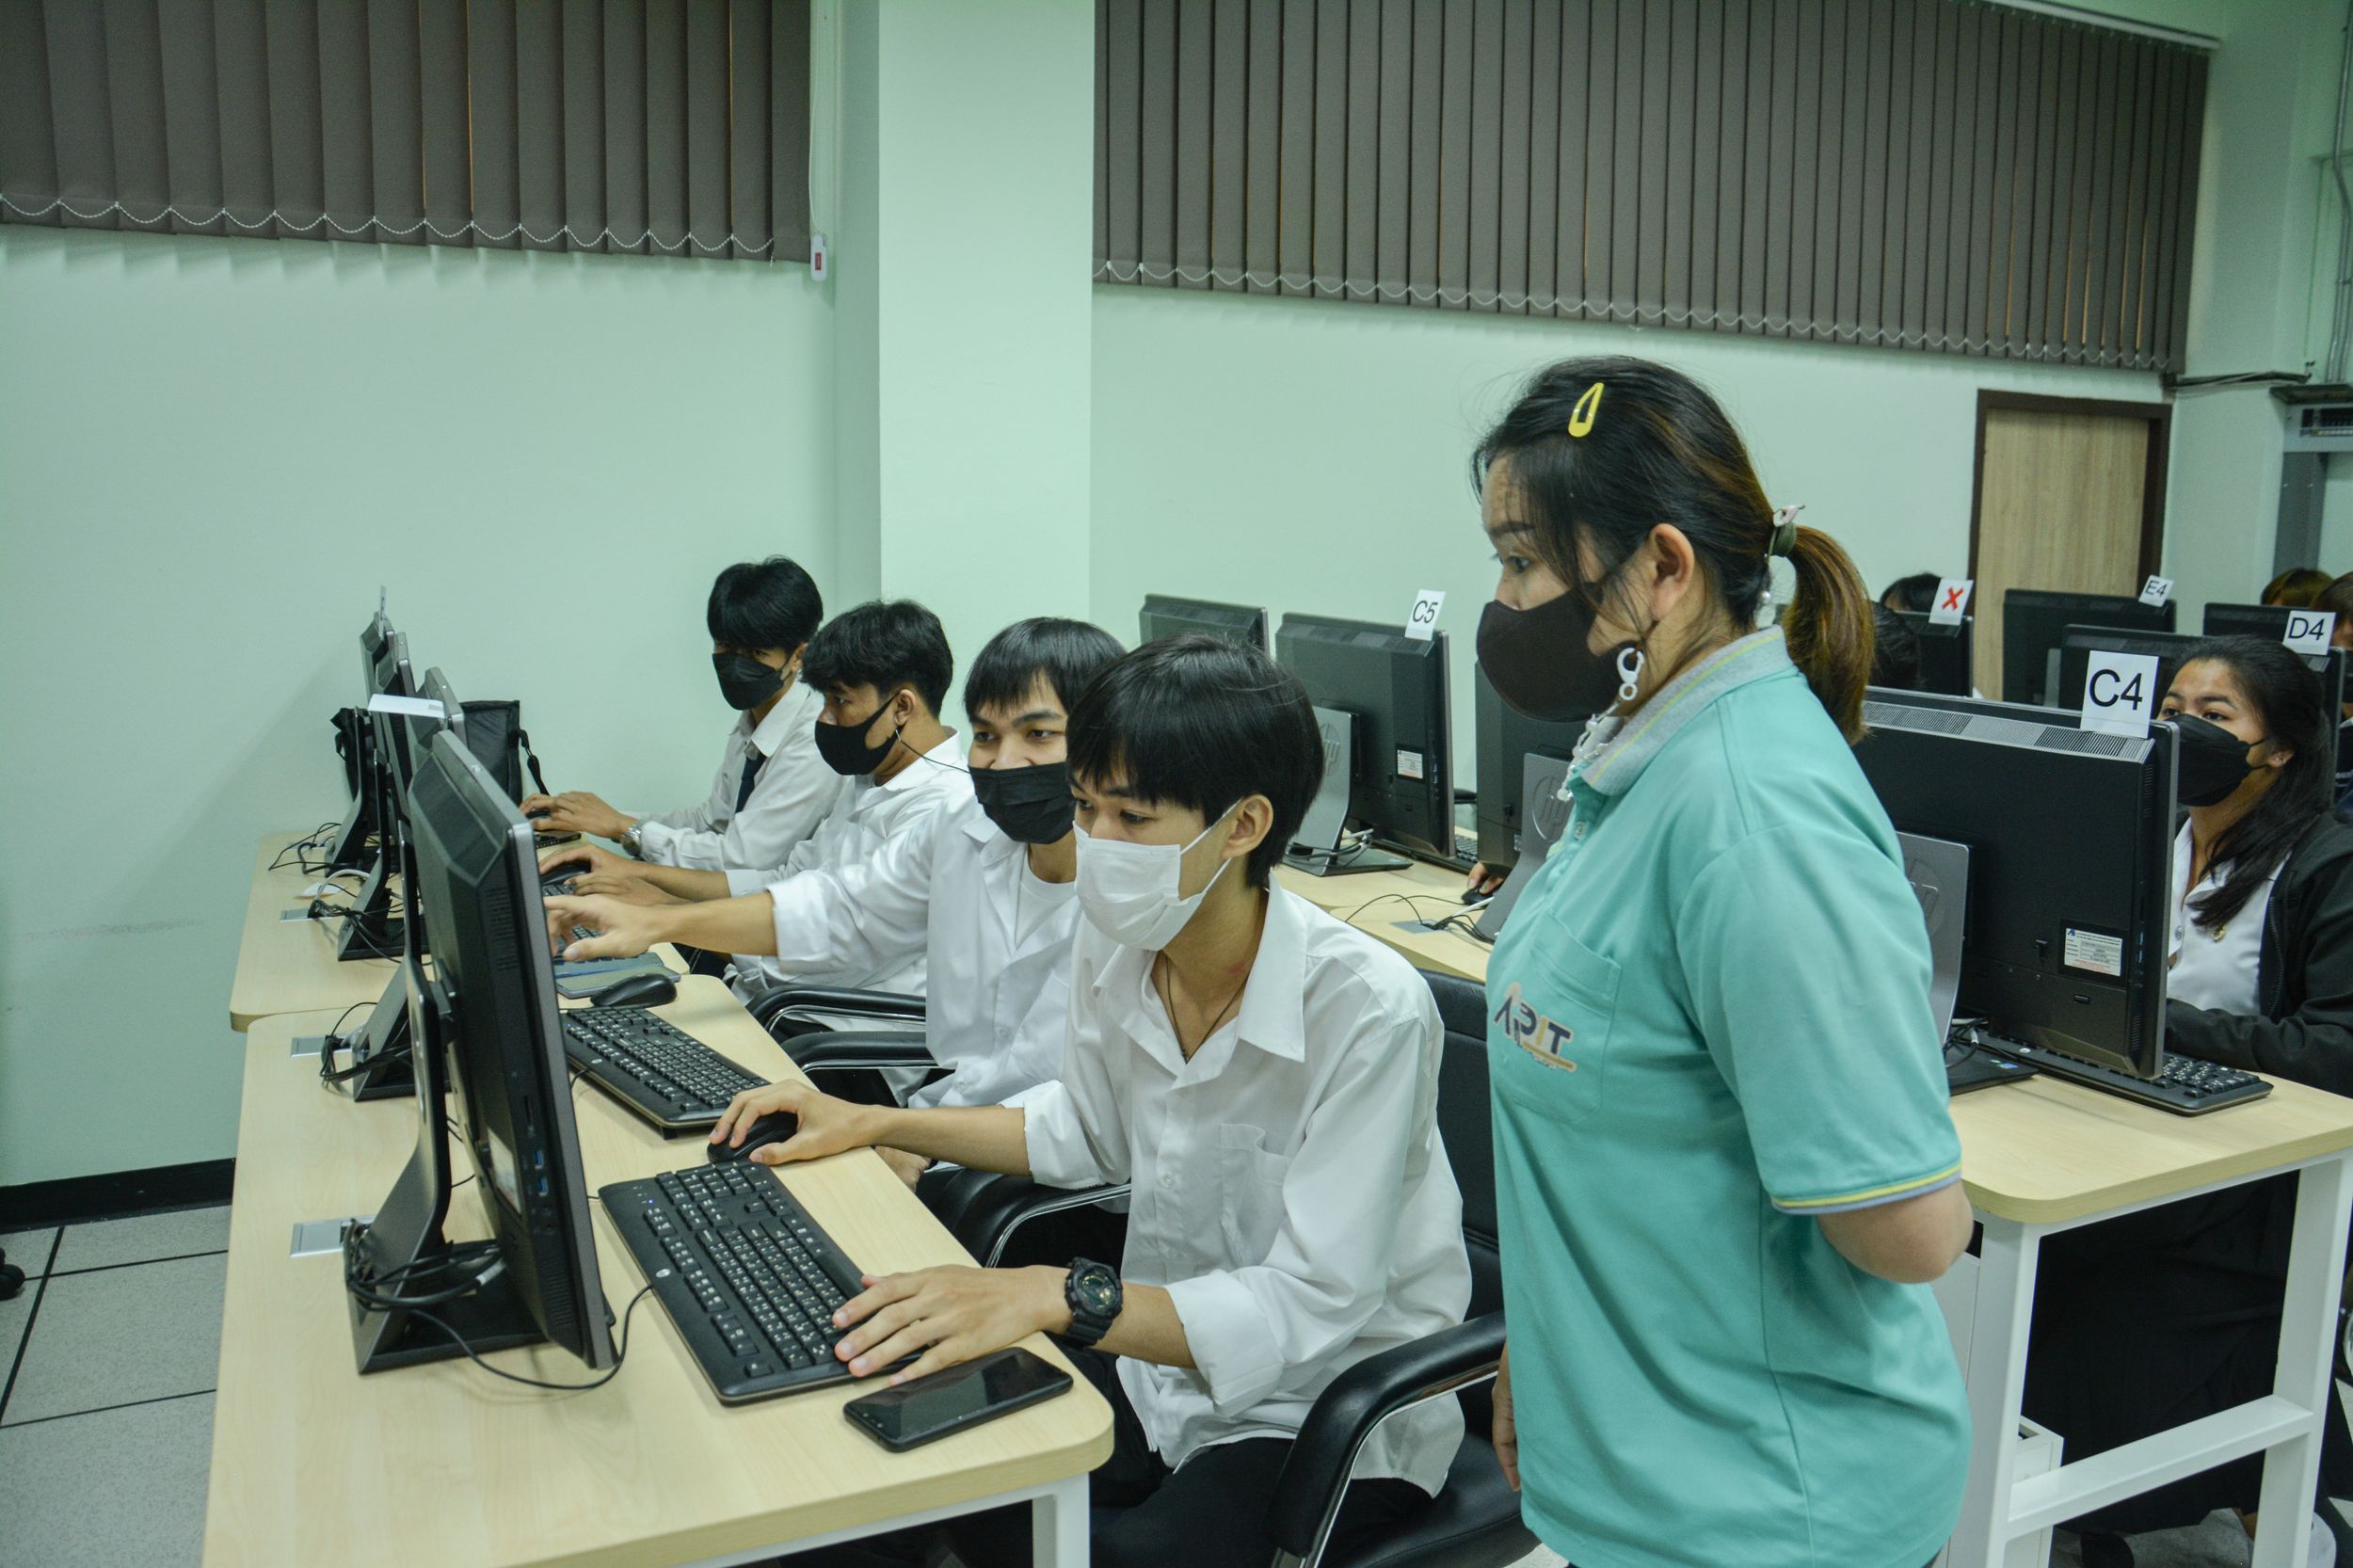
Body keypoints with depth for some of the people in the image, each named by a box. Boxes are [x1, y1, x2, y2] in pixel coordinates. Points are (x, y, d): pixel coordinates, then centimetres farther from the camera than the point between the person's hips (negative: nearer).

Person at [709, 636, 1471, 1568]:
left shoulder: (1370, 1013, -28)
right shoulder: (1115, 945, -7)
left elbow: (1306, 1309, -29)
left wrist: (1061, 1295, -39)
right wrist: (872, 1124, 8)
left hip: (1340, 1417, -6)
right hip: (1168, 1357, 6)